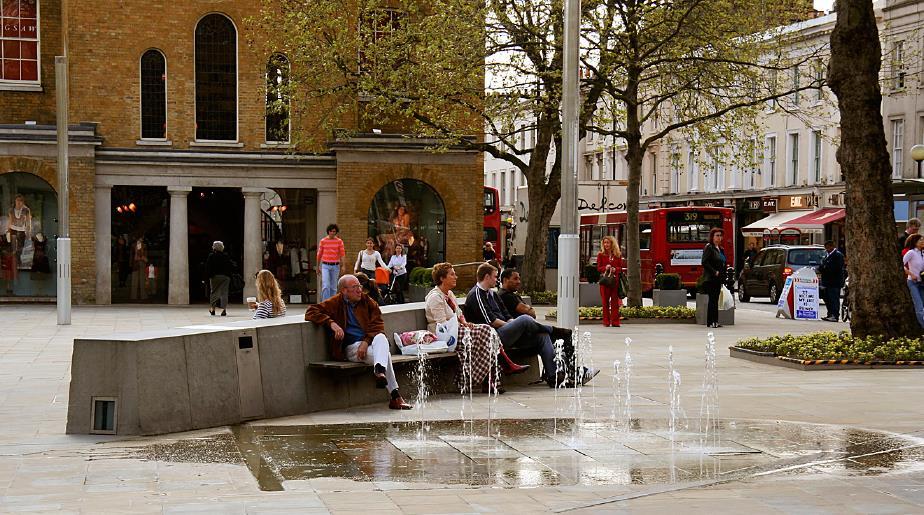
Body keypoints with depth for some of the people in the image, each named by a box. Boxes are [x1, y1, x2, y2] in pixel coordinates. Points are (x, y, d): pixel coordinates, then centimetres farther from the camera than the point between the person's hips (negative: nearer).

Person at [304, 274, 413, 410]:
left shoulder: (367, 302, 14)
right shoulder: (335, 303, 7)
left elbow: (378, 324, 5)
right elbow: (311, 312, 0)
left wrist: (366, 342, -14)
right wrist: (331, 323, -16)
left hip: (370, 341, 3)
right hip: (351, 347, -3)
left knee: (381, 337, -36)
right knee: (385, 354, -32)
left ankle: (380, 371, -60)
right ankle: (395, 397, -42)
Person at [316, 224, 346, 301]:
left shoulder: (339, 241, 3)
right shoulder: (323, 241, 4)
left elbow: (342, 254, -1)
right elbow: (319, 255, 11)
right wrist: (318, 267, 14)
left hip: (335, 266, 1)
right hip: (325, 266, -1)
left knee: (333, 287, 8)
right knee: (326, 286, -13)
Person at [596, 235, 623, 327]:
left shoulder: (618, 255, 9)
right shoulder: (601, 255, 6)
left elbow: (621, 267, 9)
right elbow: (598, 268, 4)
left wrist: (615, 269, -12)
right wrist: (605, 268, -16)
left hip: (615, 280, 1)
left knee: (615, 301, -1)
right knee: (605, 301, 0)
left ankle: (615, 322, 1)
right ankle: (606, 322, 5)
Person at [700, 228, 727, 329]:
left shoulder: (720, 249, 18)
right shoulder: (709, 247, -8)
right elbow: (704, 262, -17)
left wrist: (723, 276, 14)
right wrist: (714, 272, -18)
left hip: (718, 279, 8)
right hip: (710, 279, -8)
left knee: (715, 300, 8)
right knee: (712, 299, -9)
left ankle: (715, 321, 10)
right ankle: (710, 322, -8)